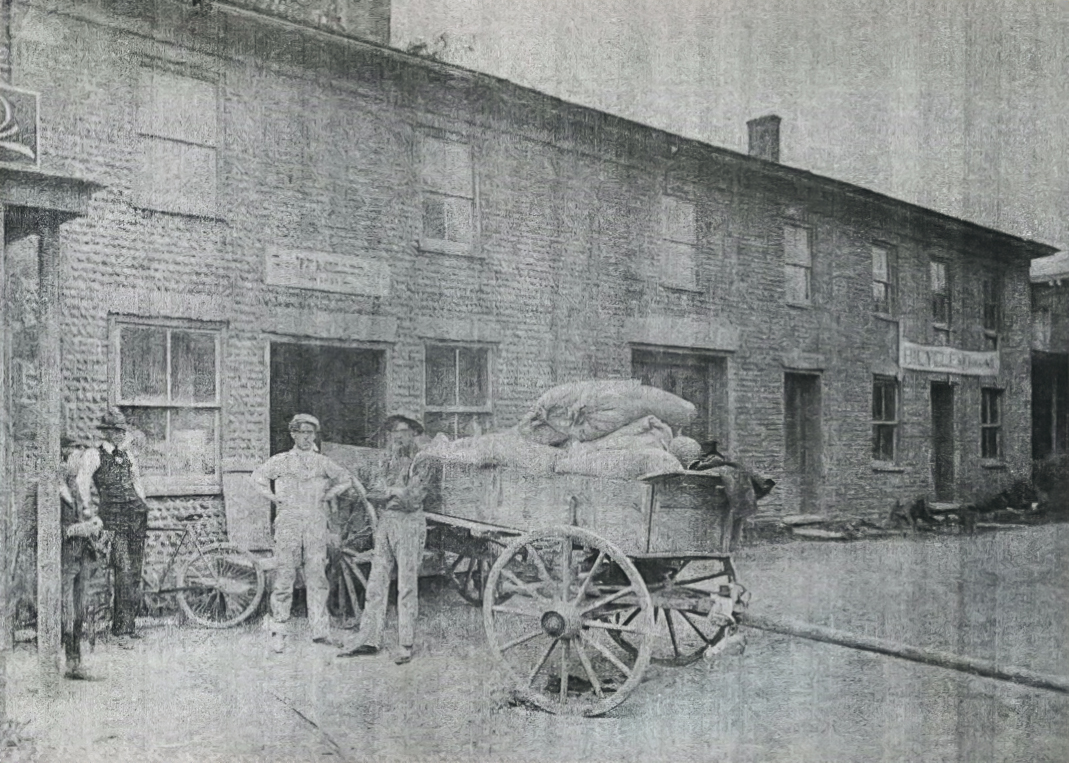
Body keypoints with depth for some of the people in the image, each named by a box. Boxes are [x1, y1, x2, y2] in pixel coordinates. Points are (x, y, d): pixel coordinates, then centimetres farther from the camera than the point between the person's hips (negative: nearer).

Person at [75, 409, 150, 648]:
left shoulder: (127, 457, 20)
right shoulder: (94, 455, 1)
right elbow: (82, 480, -13)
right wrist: (87, 509, -16)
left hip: (136, 519, 6)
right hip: (113, 518, -6)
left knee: (135, 573, 6)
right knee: (123, 571, -15)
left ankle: (128, 625, 15)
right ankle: (123, 631, -14)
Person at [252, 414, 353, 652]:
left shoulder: (323, 462, 10)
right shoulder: (280, 461, 7)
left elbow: (345, 479, 23)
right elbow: (258, 476, 21)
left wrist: (328, 495, 12)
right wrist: (272, 496, 11)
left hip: (316, 522, 1)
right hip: (288, 521, -1)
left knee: (317, 576, 1)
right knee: (284, 576, -3)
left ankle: (320, 631, 6)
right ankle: (278, 632, 5)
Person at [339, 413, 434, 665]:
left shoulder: (422, 463, 0)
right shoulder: (390, 464, 18)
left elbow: (413, 497, -12)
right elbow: (371, 494, 8)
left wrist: (388, 492, -3)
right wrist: (397, 492, -8)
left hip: (409, 524, -6)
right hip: (384, 524, 6)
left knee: (407, 587, -4)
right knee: (376, 583, 5)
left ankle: (406, 646, 2)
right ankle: (369, 639, 11)